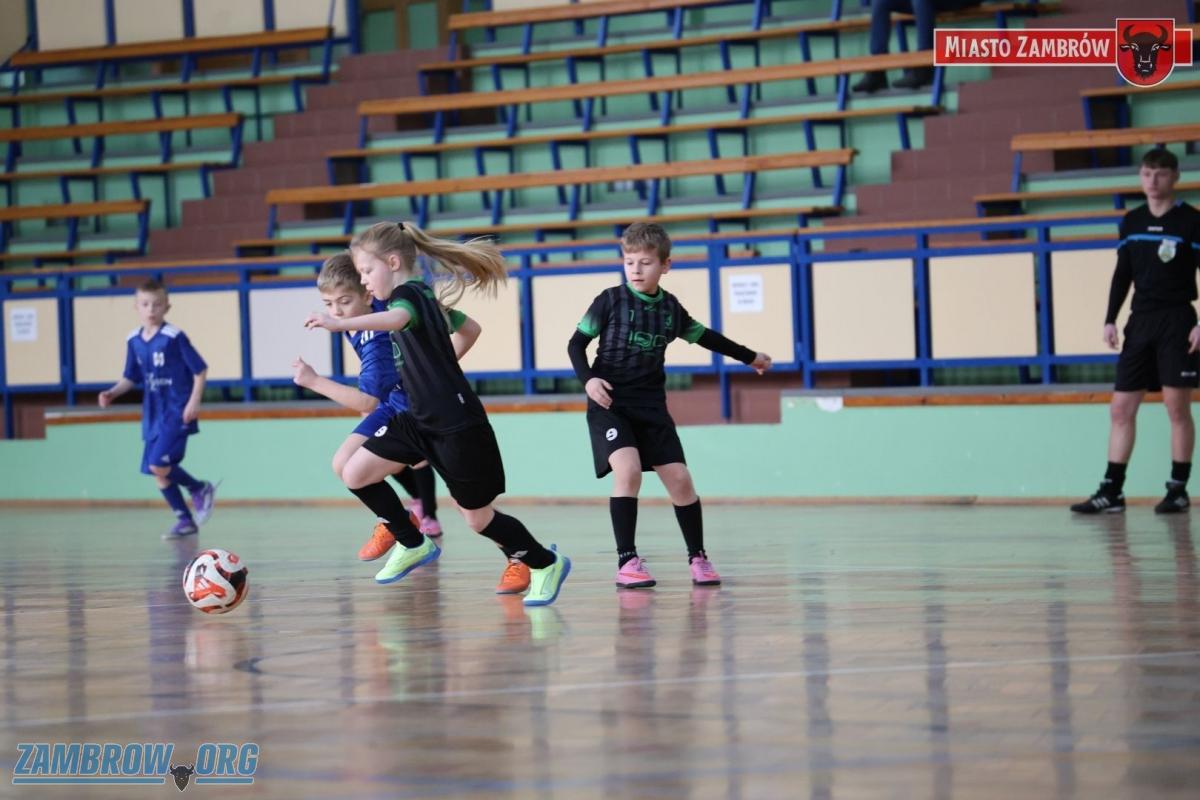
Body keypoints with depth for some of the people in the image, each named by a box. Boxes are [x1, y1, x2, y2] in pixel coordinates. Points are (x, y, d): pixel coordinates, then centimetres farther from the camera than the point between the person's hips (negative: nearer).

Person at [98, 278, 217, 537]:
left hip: (177, 412, -7)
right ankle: (185, 519, 19)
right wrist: (112, 393, -1)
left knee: (159, 464, -18)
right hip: (153, 414, 7)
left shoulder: (174, 337, -13)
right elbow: (131, 378, 16)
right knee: (157, 472, 7)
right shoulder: (133, 341, 5)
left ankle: (200, 489, 6)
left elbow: (200, 370, -8)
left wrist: (194, 401, -15)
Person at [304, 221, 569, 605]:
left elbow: (397, 318, -44)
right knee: (355, 473, 0)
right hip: (421, 420, 10)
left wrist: (339, 324, -57)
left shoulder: (407, 293, -17)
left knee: (478, 518, 3)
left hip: (458, 426, -10)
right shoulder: (420, 295, 12)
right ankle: (413, 545, 15)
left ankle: (546, 564, 24)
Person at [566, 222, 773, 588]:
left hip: (651, 406, 4)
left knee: (679, 478, -1)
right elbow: (576, 343, -1)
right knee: (628, 469, -23)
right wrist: (587, 379, -18)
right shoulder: (611, 300, -5)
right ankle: (627, 562, -17)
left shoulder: (671, 308, 6)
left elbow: (704, 337, 23)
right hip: (609, 403, -4)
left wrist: (749, 357, 33)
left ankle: (698, 558, 15)